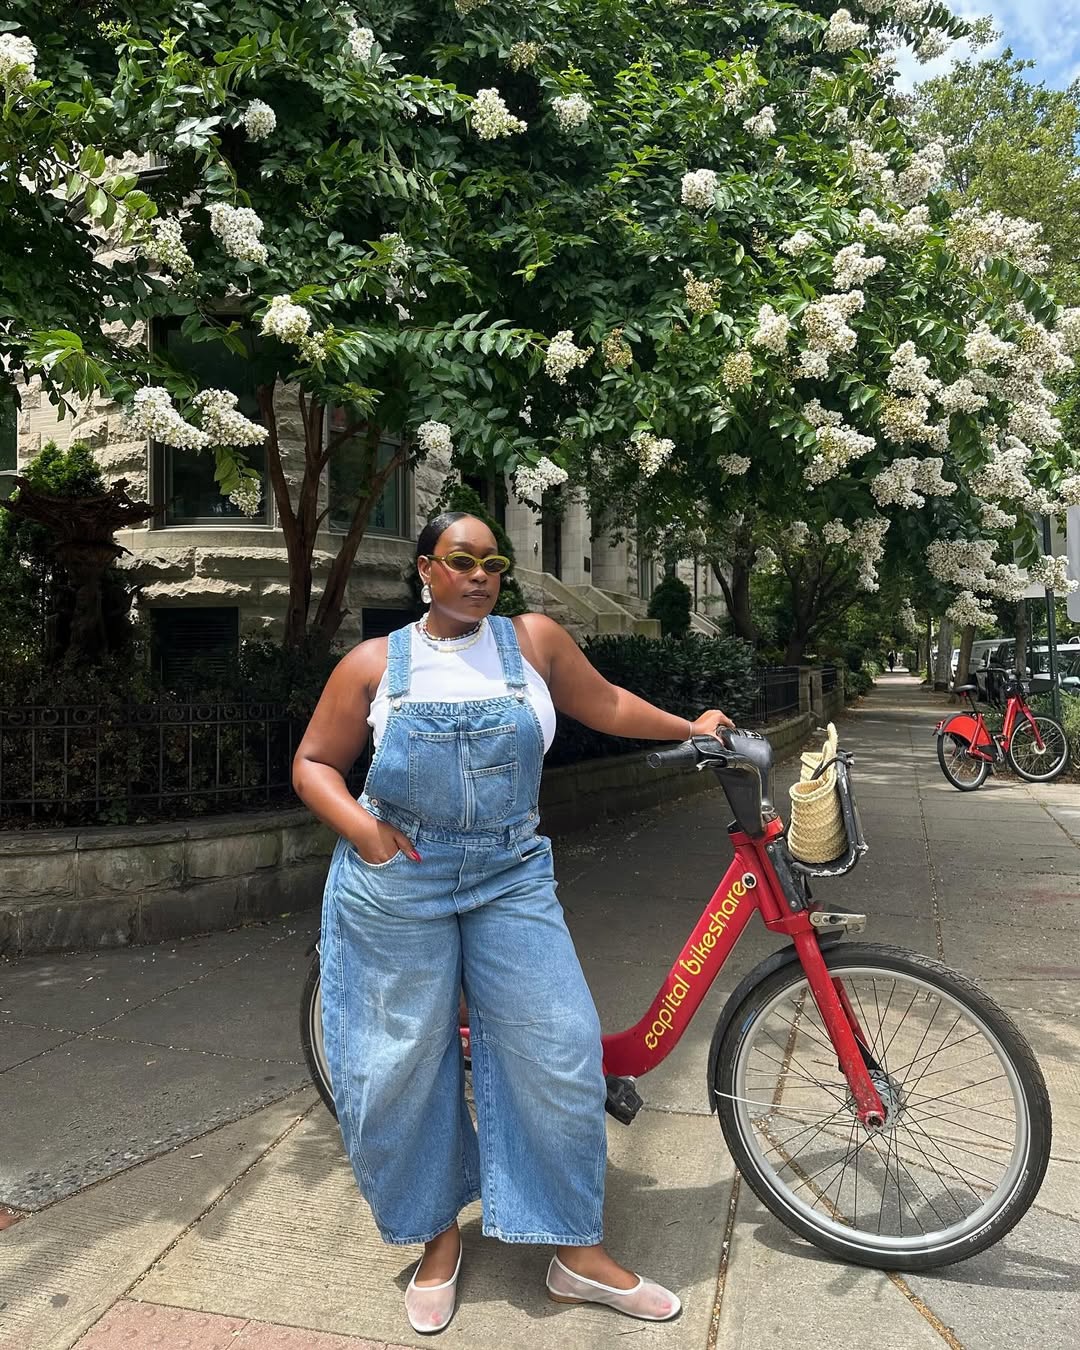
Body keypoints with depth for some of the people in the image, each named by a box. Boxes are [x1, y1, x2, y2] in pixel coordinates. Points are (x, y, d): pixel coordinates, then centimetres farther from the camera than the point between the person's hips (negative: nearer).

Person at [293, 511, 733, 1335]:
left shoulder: (535, 640, 5)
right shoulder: (375, 664, 3)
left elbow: (605, 705, 17)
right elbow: (314, 763, 6)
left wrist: (691, 727, 22)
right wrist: (359, 826, -11)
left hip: (512, 879, 1)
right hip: (395, 880, 0)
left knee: (556, 1052, 1)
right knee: (402, 1066, 7)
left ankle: (579, 1253, 22)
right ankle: (440, 1237, 32)